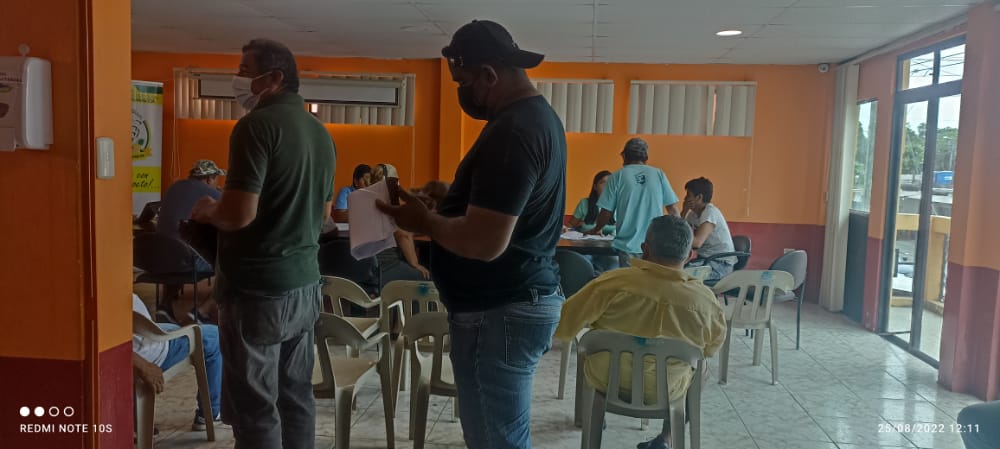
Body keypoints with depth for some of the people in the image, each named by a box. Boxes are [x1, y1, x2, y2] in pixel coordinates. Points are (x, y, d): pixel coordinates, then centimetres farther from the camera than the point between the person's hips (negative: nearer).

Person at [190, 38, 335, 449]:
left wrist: (209, 211, -3)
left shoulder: (257, 125, -14)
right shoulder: (320, 132, 11)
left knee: (255, 408, 1)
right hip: (303, 282, 8)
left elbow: (240, 213, -22)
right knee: (296, 396, 15)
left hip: (257, 286, -8)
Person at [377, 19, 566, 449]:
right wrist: (445, 202, 10)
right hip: (520, 300, 11)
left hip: (498, 312, -11)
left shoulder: (512, 131, -22)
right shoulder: (537, 115, 12)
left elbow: (484, 242, -28)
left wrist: (424, 221, -12)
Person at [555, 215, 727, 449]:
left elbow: (562, 327, -17)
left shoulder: (612, 283, -25)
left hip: (606, 381, 0)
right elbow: (711, 349, 0)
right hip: (666, 391, 0)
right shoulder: (706, 302, -20)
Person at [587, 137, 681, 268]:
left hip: (628, 245, -1)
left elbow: (607, 213, 0)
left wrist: (595, 230, 19)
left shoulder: (618, 176, -1)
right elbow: (673, 209, 5)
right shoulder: (658, 174, 4)